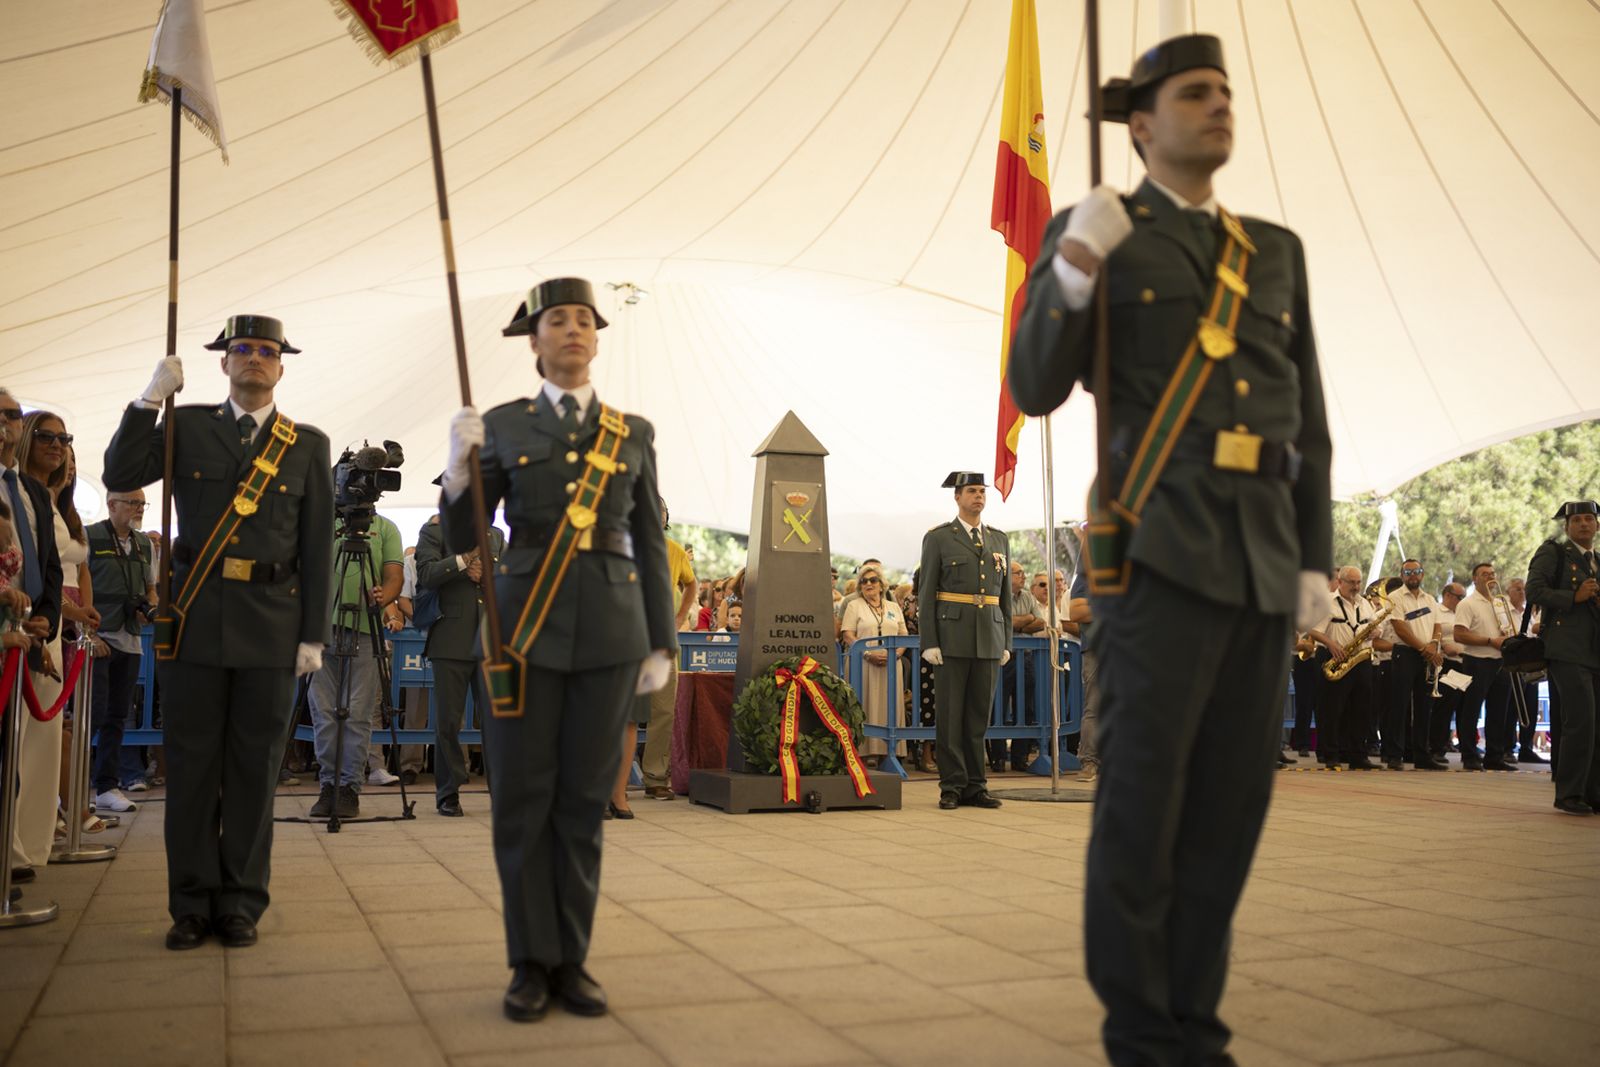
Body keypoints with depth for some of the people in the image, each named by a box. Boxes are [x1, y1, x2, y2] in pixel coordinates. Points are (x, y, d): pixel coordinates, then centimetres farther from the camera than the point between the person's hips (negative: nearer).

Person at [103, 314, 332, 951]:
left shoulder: (308, 445, 8)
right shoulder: (186, 427, 10)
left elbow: (318, 546, 5)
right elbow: (119, 477, -3)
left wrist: (314, 634, 0)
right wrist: (151, 397, -9)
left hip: (271, 626, 0)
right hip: (196, 618, 0)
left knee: (254, 767, 4)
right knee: (191, 765, 5)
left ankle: (241, 903, 14)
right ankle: (192, 904, 14)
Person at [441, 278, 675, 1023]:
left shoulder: (633, 433, 11)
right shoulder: (502, 427, 6)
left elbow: (650, 546, 11)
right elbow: (460, 540, 3)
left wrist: (661, 646, 6)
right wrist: (458, 466, -15)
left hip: (610, 631, 1)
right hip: (526, 626, -1)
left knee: (583, 801, 4)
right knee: (522, 800, 1)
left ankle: (570, 961, 14)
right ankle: (530, 963, 12)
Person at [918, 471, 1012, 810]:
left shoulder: (1000, 540, 15)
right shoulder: (938, 538, 2)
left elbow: (1005, 595, 16)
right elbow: (927, 594, -2)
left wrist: (1007, 642, 9)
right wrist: (929, 643, -9)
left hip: (989, 639, 4)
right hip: (952, 637, -4)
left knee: (980, 715, 7)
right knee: (950, 715, -1)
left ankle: (976, 786, 13)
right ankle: (952, 787, 5)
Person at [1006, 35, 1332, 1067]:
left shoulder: (1276, 249, 19)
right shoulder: (1094, 234, 5)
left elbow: (1308, 416, 17)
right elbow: (1037, 390, -5)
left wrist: (1316, 556, 8)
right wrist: (1070, 272, -22)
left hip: (1262, 558, 5)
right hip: (1160, 547, -5)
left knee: (1230, 801, 6)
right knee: (1142, 800, -4)